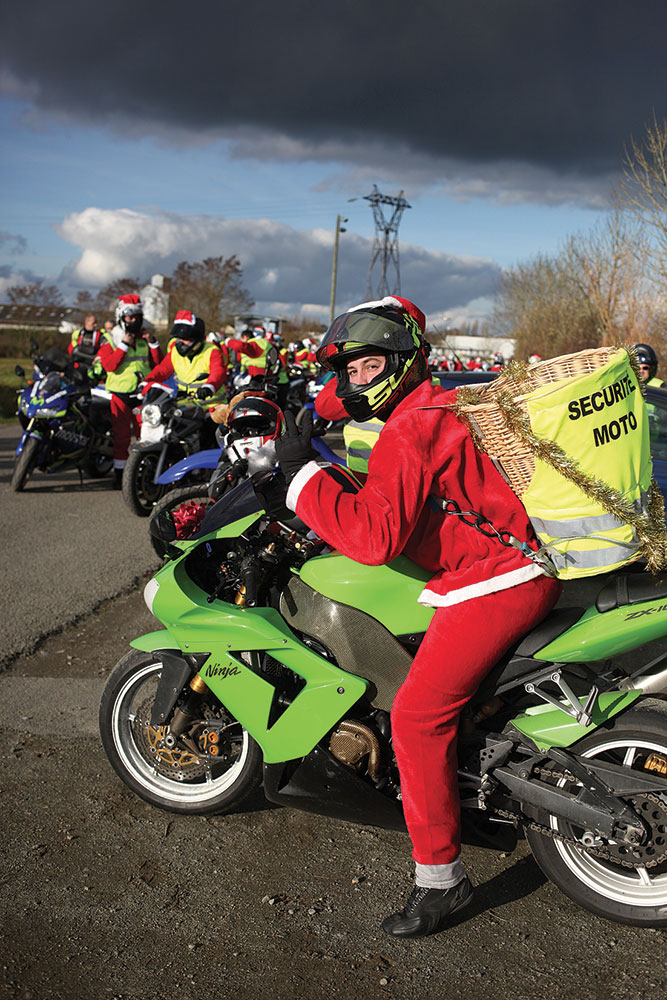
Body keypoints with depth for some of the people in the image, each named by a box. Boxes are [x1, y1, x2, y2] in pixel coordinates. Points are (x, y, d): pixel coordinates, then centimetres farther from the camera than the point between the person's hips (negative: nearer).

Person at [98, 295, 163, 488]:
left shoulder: (144, 338, 15)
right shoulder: (110, 339, 4)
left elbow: (158, 364, 9)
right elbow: (109, 365, -12)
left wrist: (152, 342, -1)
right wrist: (124, 345, -15)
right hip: (120, 394, -3)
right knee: (121, 436, -1)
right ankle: (118, 473, 8)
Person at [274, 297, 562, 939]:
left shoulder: (410, 430, -17)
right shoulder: (440, 405, 16)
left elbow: (375, 535, -27)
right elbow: (396, 504, 24)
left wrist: (302, 473, -20)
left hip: (496, 582, -11)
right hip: (527, 564, 11)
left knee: (418, 715, -13)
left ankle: (439, 876, -1)